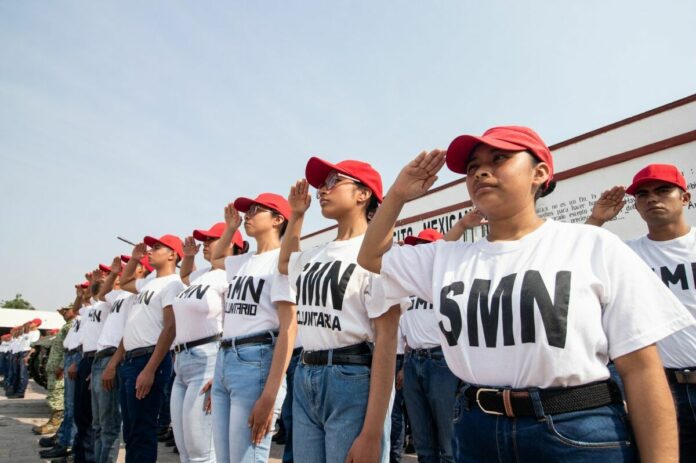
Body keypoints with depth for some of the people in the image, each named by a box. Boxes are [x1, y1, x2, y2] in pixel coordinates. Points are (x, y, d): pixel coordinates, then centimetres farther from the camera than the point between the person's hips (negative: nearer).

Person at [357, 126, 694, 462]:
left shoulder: (594, 247, -4)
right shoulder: (444, 257, 6)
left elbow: (641, 369, -6)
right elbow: (371, 258, 17)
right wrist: (398, 194, 5)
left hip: (578, 434, -3)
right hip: (475, 431, 4)